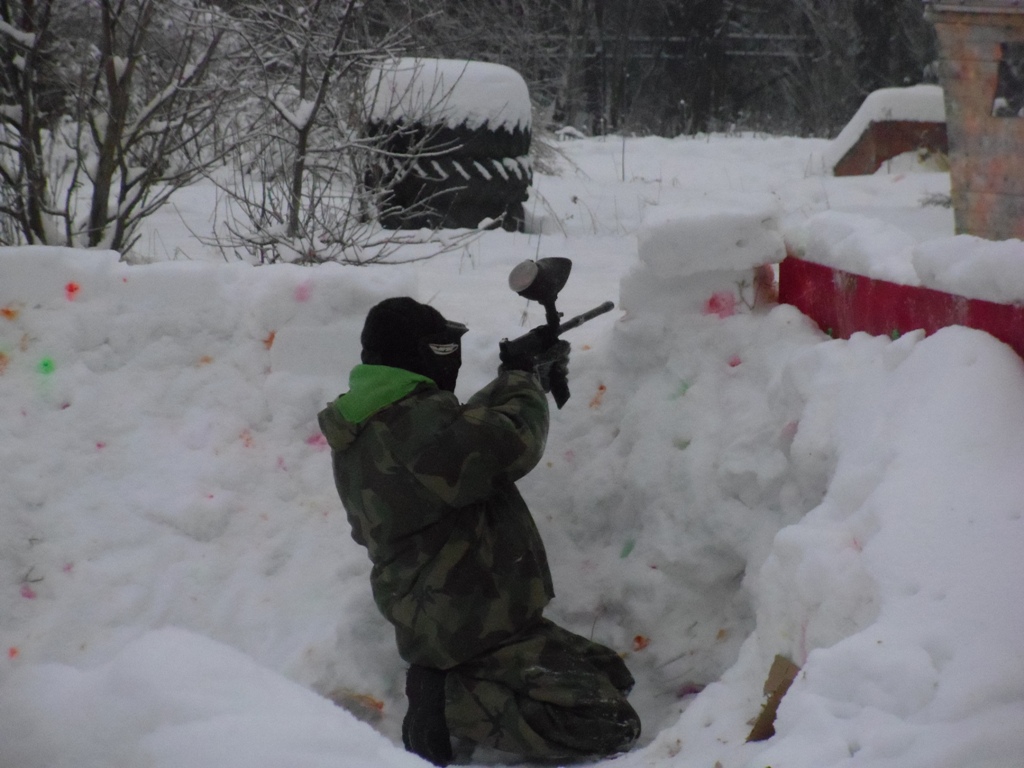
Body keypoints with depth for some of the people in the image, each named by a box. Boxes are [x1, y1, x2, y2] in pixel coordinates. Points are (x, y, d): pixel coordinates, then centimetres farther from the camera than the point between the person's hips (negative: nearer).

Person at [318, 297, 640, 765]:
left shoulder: (365, 426, 9)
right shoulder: (415, 424, -23)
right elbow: (511, 443, -18)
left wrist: (513, 379, 11)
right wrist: (524, 379, 0)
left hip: (443, 621, 11)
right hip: (472, 630, -11)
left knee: (611, 678, 19)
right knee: (612, 726, -18)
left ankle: (448, 682, 6)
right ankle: (448, 701, -10)